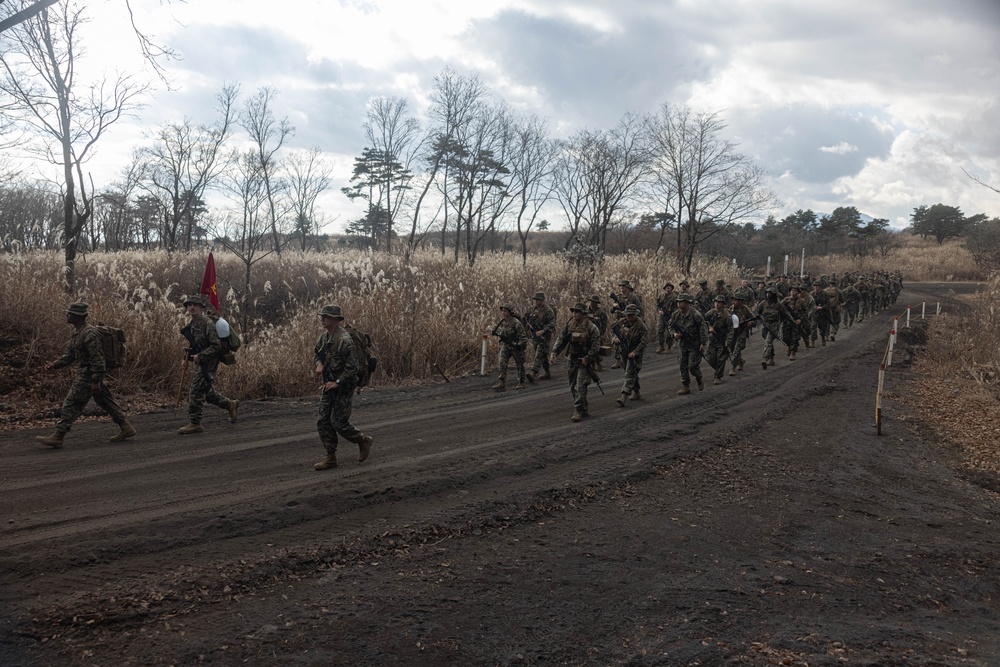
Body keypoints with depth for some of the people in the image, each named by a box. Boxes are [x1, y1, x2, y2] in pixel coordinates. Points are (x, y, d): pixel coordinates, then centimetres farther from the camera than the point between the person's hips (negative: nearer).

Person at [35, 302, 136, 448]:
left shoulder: (90, 334, -20)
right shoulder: (77, 333, 13)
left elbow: (97, 359, -22)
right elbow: (70, 355, 19)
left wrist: (95, 381, -23)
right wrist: (54, 364, 5)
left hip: (88, 376, -10)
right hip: (85, 373, 10)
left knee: (71, 404, -6)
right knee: (105, 402, 13)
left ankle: (58, 437, 0)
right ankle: (125, 428, 18)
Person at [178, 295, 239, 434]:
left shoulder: (207, 324, -17)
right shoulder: (192, 325, 11)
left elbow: (216, 346, -21)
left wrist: (200, 356, -24)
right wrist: (187, 358, 10)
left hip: (208, 363, -9)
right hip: (200, 363, 9)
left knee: (197, 391, -8)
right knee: (207, 392, 16)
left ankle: (194, 423, -2)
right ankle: (230, 404, 32)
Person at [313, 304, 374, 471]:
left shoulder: (344, 340, -21)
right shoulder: (323, 337, 5)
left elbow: (352, 366, -21)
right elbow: (317, 354, 20)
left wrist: (338, 382, -20)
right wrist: (318, 363, -3)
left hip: (343, 386, -8)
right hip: (329, 385, 8)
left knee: (339, 422, -5)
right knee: (322, 421, 5)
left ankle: (364, 441, 19)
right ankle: (331, 458, 12)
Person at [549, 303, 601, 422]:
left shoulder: (591, 327, -14)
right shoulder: (569, 325, 3)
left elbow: (595, 346, -14)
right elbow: (561, 339, 6)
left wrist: (587, 358, -19)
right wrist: (554, 352, -4)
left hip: (584, 360, -7)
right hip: (573, 359, 7)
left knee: (580, 386, -13)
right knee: (573, 386, 11)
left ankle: (578, 411, -9)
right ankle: (585, 409, 23)